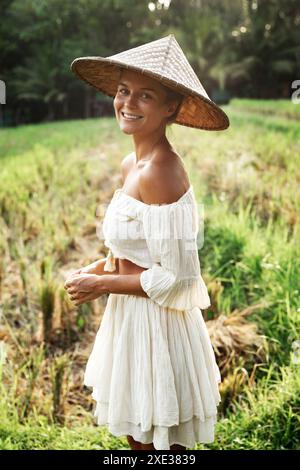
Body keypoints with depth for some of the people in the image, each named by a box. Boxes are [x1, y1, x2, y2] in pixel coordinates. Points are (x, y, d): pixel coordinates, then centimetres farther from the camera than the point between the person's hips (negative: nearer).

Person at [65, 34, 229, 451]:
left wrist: (102, 285, -14)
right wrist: (98, 267, 3)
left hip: (157, 322, -9)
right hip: (130, 317, 9)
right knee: (136, 433, 25)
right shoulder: (131, 164, 4)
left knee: (158, 440, 12)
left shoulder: (161, 171, -24)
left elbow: (176, 279, -24)